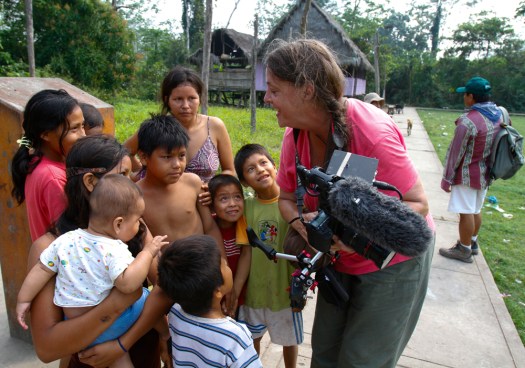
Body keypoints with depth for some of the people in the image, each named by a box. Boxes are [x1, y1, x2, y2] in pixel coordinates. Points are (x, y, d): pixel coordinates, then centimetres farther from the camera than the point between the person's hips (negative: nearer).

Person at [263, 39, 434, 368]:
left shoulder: (372, 133, -31)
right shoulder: (295, 135, -11)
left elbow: (418, 205, -22)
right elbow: (286, 198, -1)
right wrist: (301, 222, -24)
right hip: (340, 259, 5)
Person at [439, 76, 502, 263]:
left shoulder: (468, 121, -23)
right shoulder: (499, 114, 3)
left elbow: (455, 152, -18)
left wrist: (447, 178, -10)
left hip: (467, 175, -8)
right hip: (485, 173, 8)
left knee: (466, 212, 3)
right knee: (476, 211, 20)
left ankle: (464, 250, 15)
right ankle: (472, 242, 35)